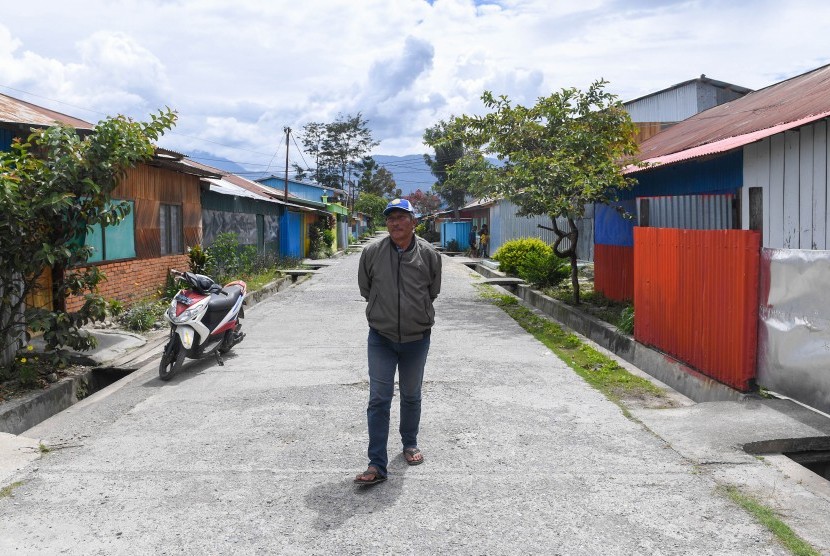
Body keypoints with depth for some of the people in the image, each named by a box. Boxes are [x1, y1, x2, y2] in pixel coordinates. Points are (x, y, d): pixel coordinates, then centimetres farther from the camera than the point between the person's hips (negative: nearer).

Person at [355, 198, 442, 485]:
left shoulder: (429, 254, -8)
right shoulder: (372, 252, -9)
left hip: (417, 338, 1)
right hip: (381, 337, -1)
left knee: (411, 396, 18)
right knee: (379, 400, -4)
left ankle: (410, 444, 40)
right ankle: (377, 465, 1)